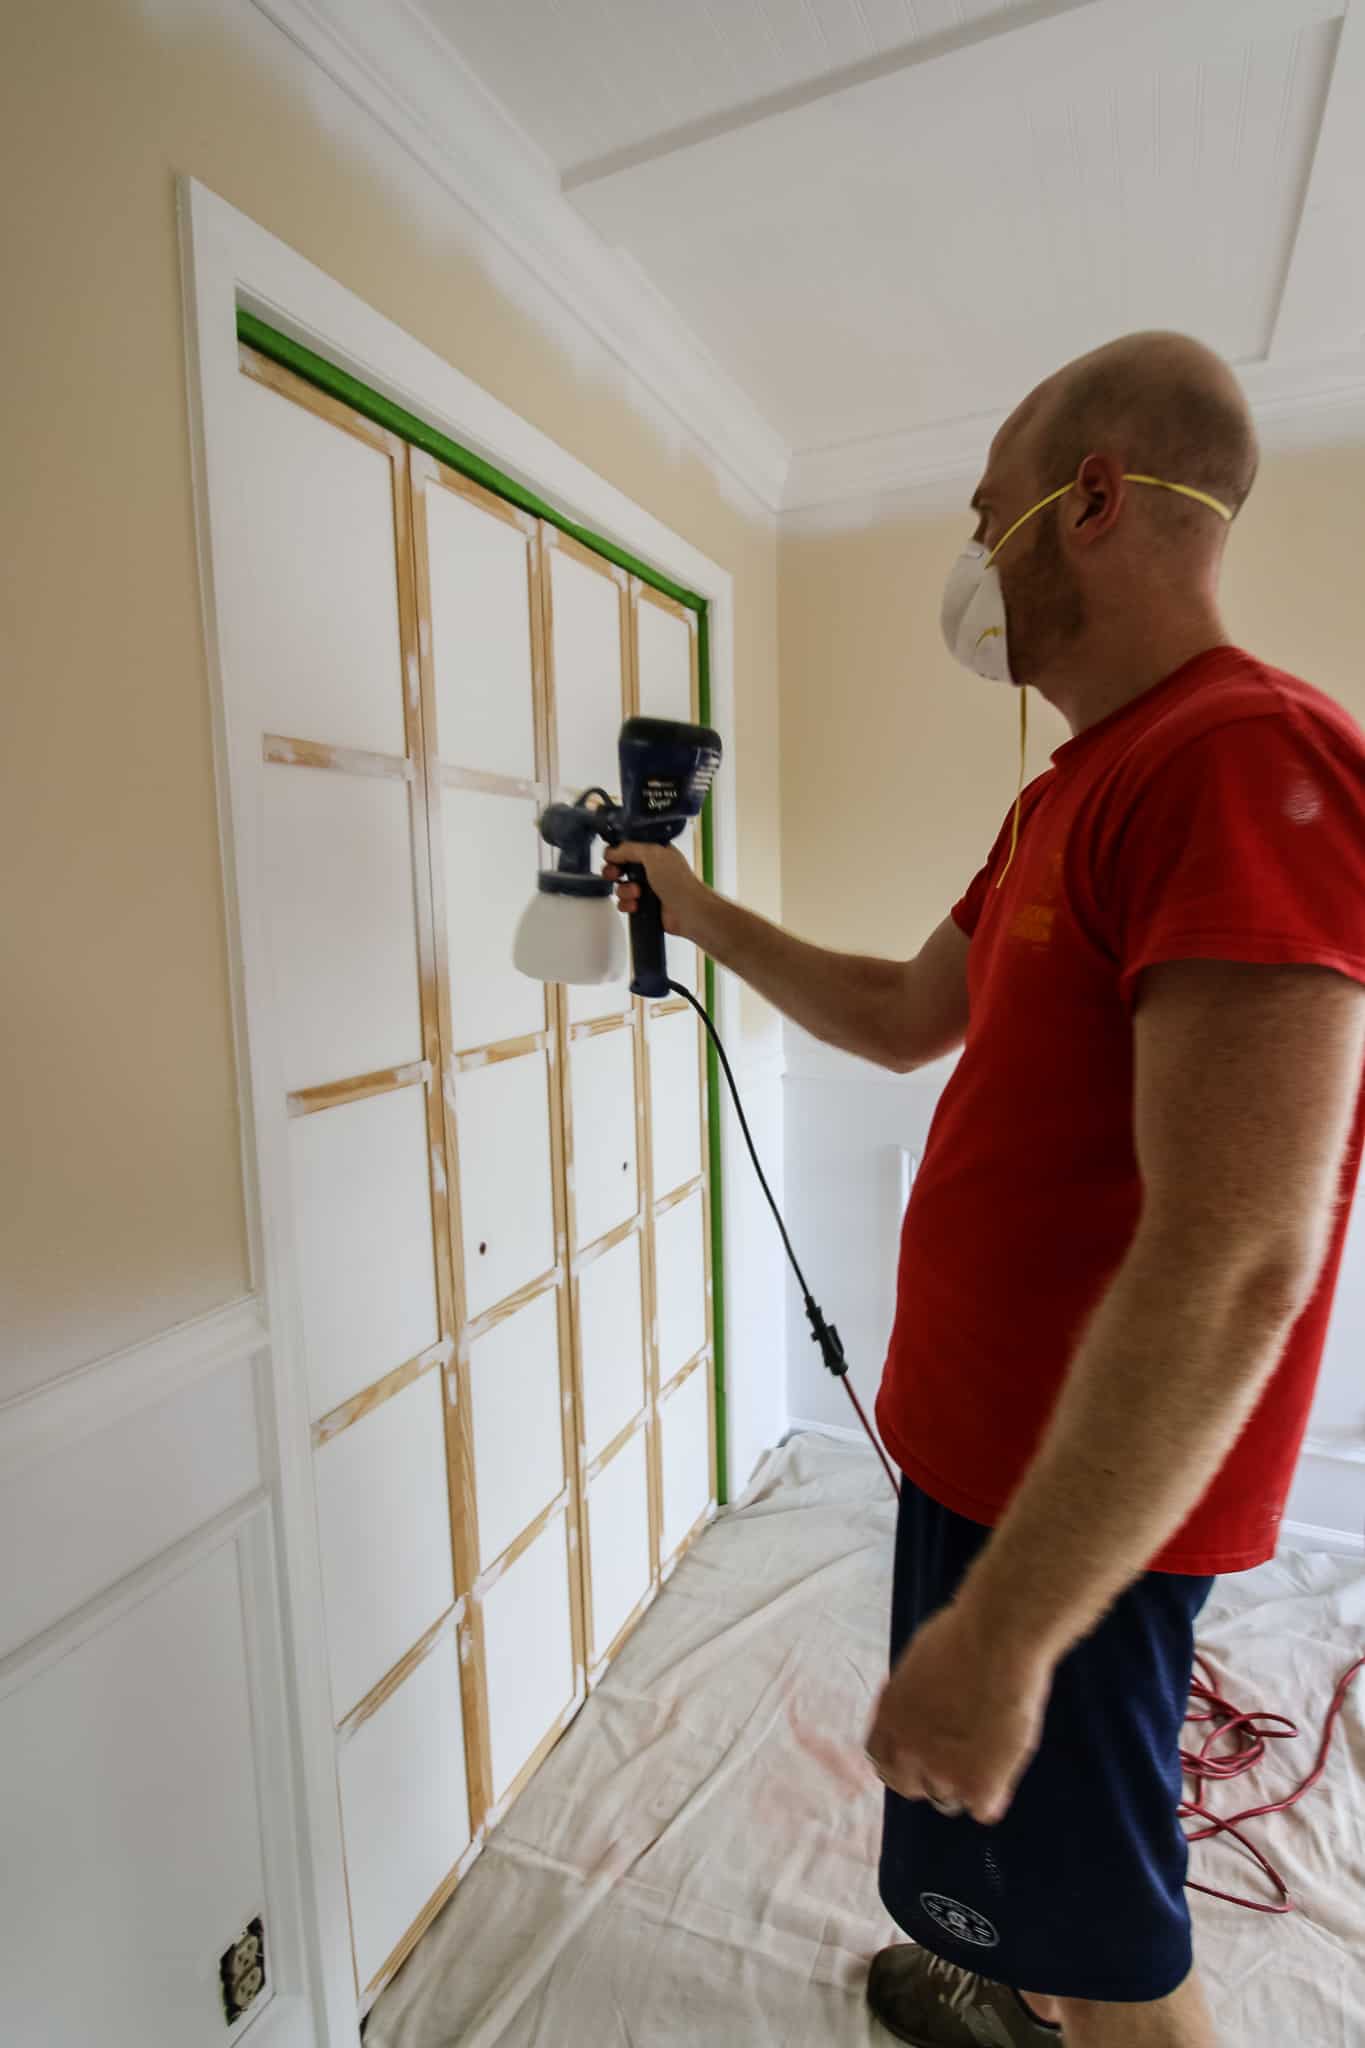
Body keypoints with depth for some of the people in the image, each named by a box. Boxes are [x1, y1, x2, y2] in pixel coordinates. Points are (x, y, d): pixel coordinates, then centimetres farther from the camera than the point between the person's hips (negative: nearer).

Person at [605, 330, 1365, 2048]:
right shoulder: (1072, 794, 9)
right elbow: (906, 1019, 15)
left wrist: (1003, 1627, -26)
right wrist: (704, 917, 18)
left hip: (1083, 1495, -9)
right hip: (985, 1431, 9)